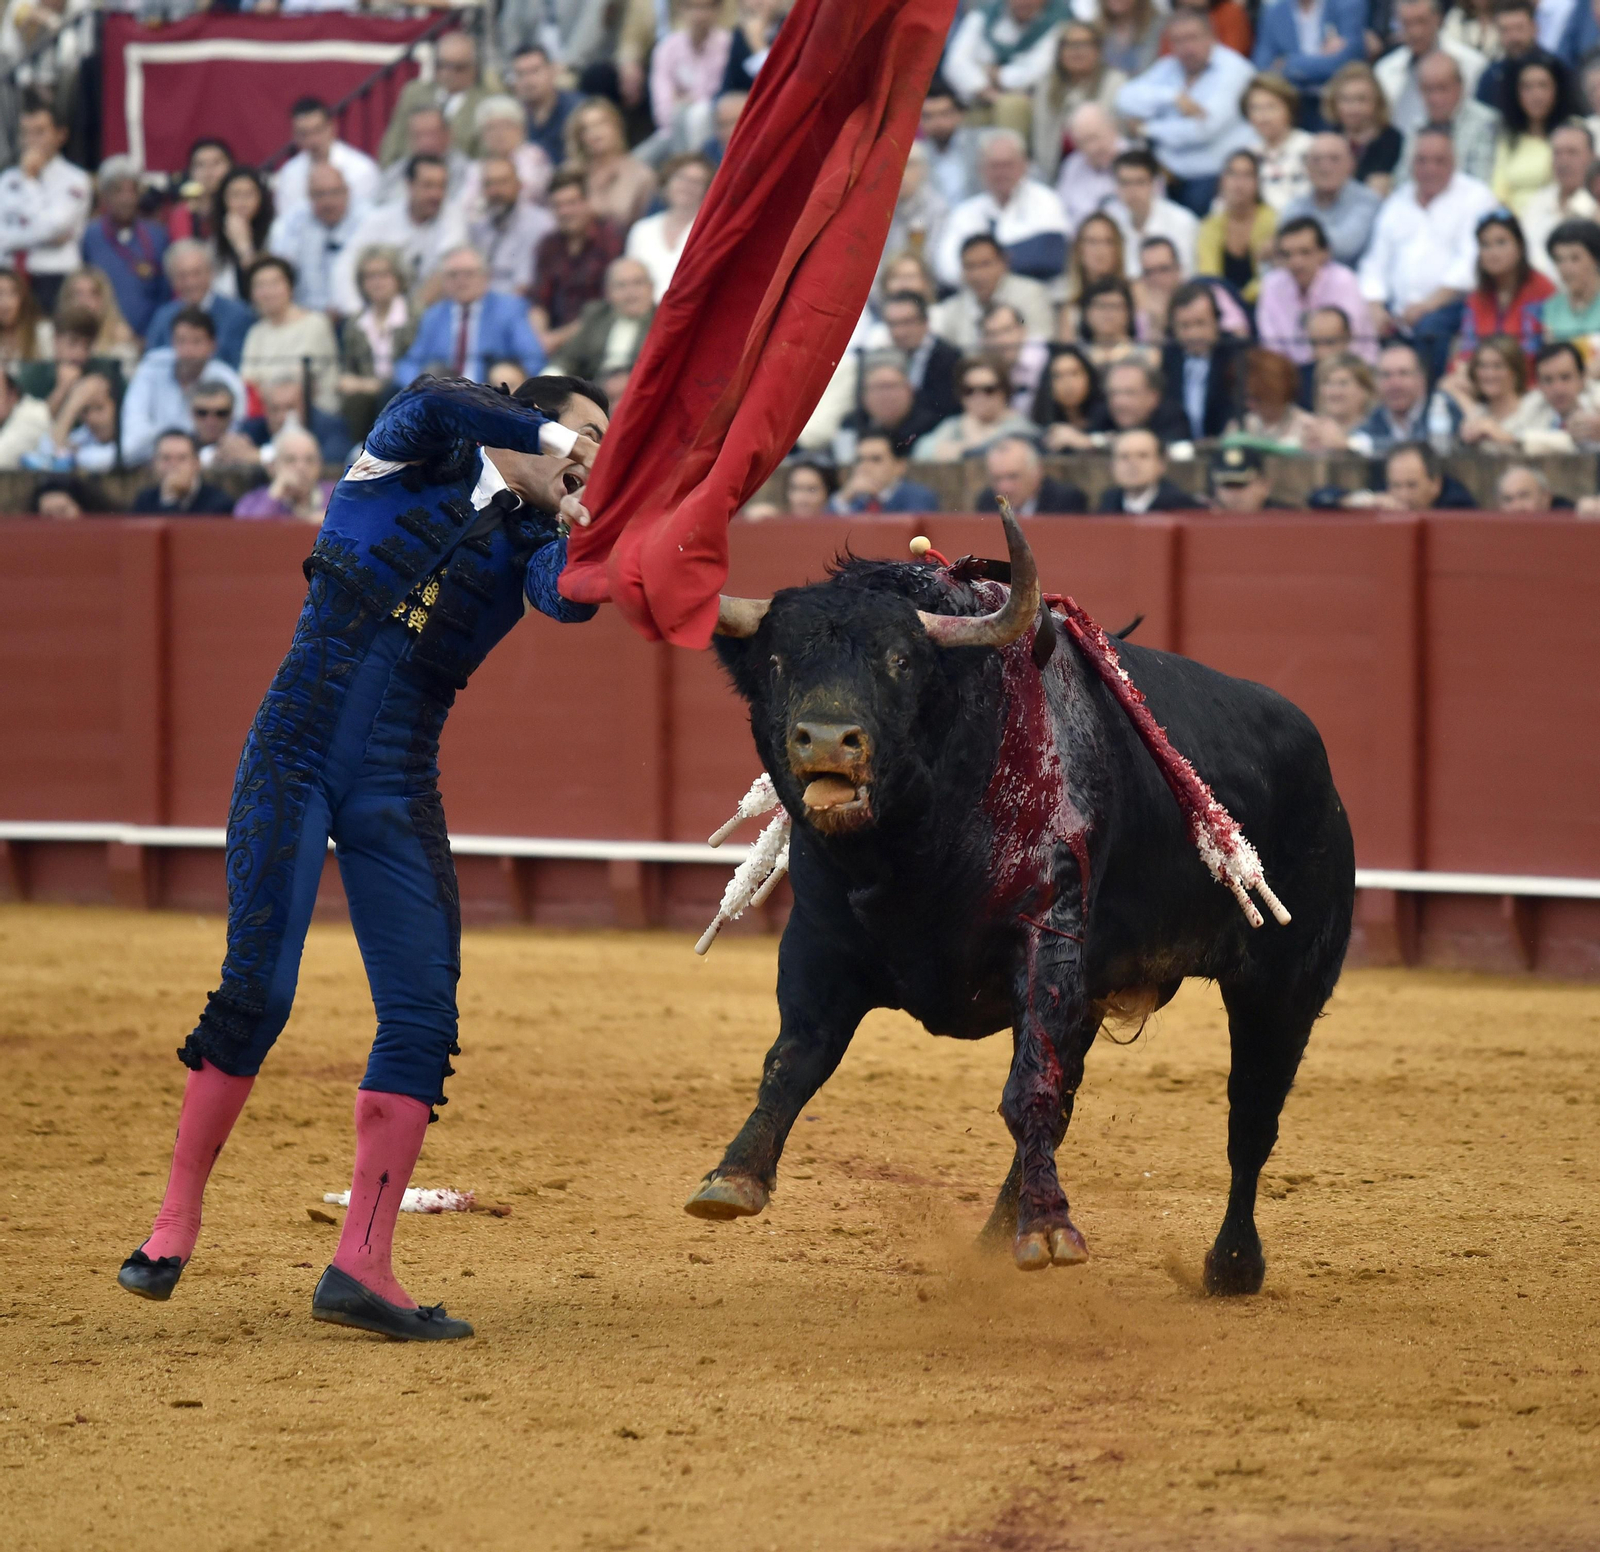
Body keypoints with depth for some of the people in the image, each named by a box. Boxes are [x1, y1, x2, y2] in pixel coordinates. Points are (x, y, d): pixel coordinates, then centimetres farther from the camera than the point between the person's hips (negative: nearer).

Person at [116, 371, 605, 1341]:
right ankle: (176, 1224, 7)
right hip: (294, 757, -4)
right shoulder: (408, 467, 5)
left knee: (426, 1016, -5)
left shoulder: (531, 544, 10)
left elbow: (571, 598, -12)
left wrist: (594, 518, -25)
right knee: (256, 993, -9)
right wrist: (542, 431, -12)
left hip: (396, 794, 4)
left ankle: (362, 1268, -1)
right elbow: (427, 407, -18)